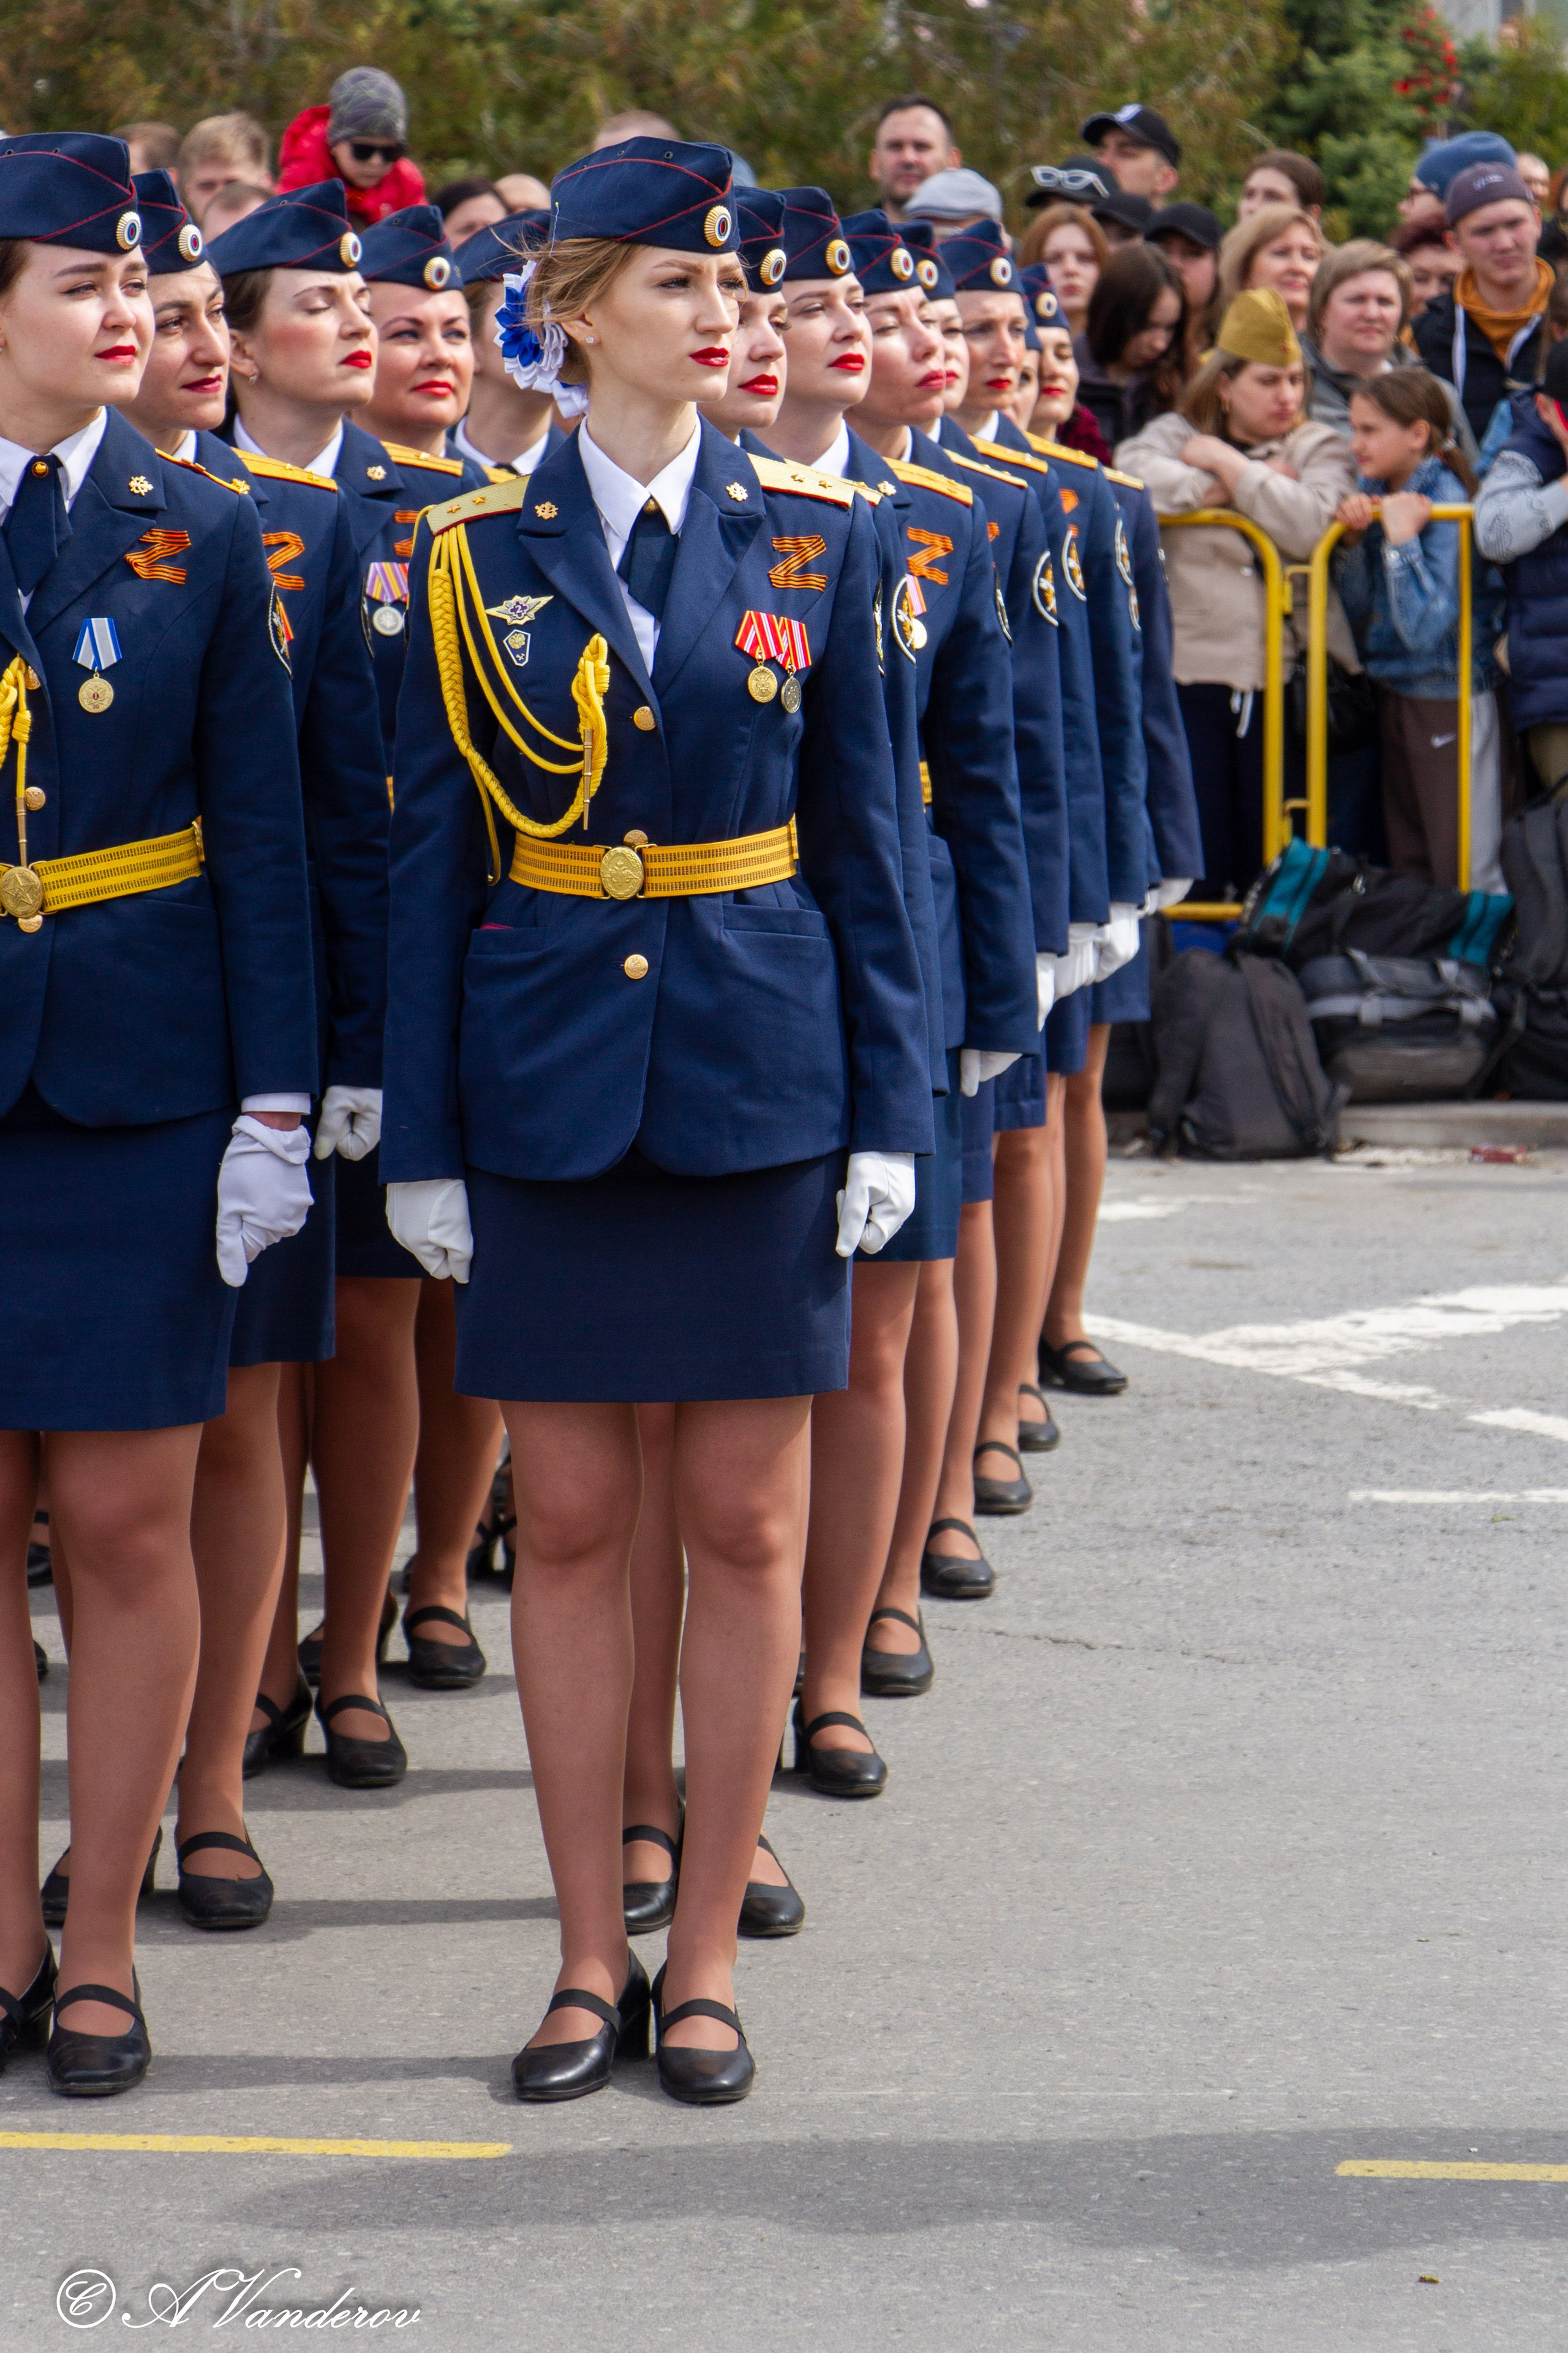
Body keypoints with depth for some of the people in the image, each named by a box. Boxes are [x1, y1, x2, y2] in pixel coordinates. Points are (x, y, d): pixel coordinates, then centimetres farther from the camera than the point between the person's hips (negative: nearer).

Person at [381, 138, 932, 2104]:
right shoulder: (477, 554, 2)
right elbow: (430, 858, 4)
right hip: (550, 1083, 0)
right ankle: (590, 1957, 13)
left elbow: (860, 836, 5)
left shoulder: (812, 535, 3)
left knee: (744, 1524, 3)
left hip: (755, 1075, 0)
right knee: (569, 1520, 4)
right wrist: (423, 1135, 1)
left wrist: (889, 1109, 0)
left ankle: (705, 1958, 12)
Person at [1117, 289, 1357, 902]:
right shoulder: (1178, 434, 12)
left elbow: (1309, 527, -11)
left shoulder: (1320, 449, 10)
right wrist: (1235, 485, -8)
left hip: (1286, 678, 0)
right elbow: (1133, 476, -11)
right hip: (1192, 672, 0)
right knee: (1196, 869, -2)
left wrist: (1228, 464, -4)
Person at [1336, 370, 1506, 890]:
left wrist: (1400, 539, -26)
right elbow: (1359, 613, 4)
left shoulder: (1446, 503, -17)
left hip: (1452, 704, -8)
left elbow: (1426, 630, -25)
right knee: (1409, 870, 14)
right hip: (1394, 696, 8)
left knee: (1467, 875, -4)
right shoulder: (1375, 494, 4)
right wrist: (1354, 539, -9)